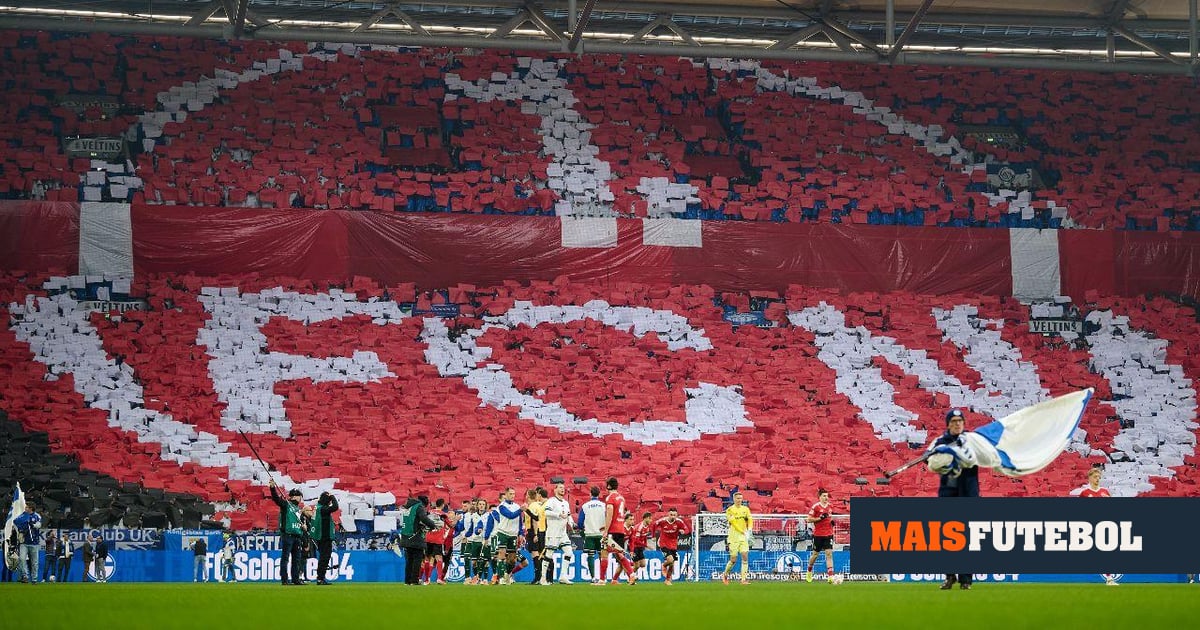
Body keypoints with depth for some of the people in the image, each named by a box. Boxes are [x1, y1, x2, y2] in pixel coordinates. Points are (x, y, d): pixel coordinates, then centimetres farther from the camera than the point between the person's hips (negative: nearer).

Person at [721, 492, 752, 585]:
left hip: (744, 537, 4)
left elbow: (750, 519, 0)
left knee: (745, 557, -7)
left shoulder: (746, 509, 10)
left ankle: (744, 579, -5)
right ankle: (725, 575, 21)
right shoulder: (730, 510, -4)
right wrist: (743, 532, -22)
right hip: (734, 537, -4)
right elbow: (733, 522, -14)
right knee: (733, 559, -3)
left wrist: (749, 530, -19)